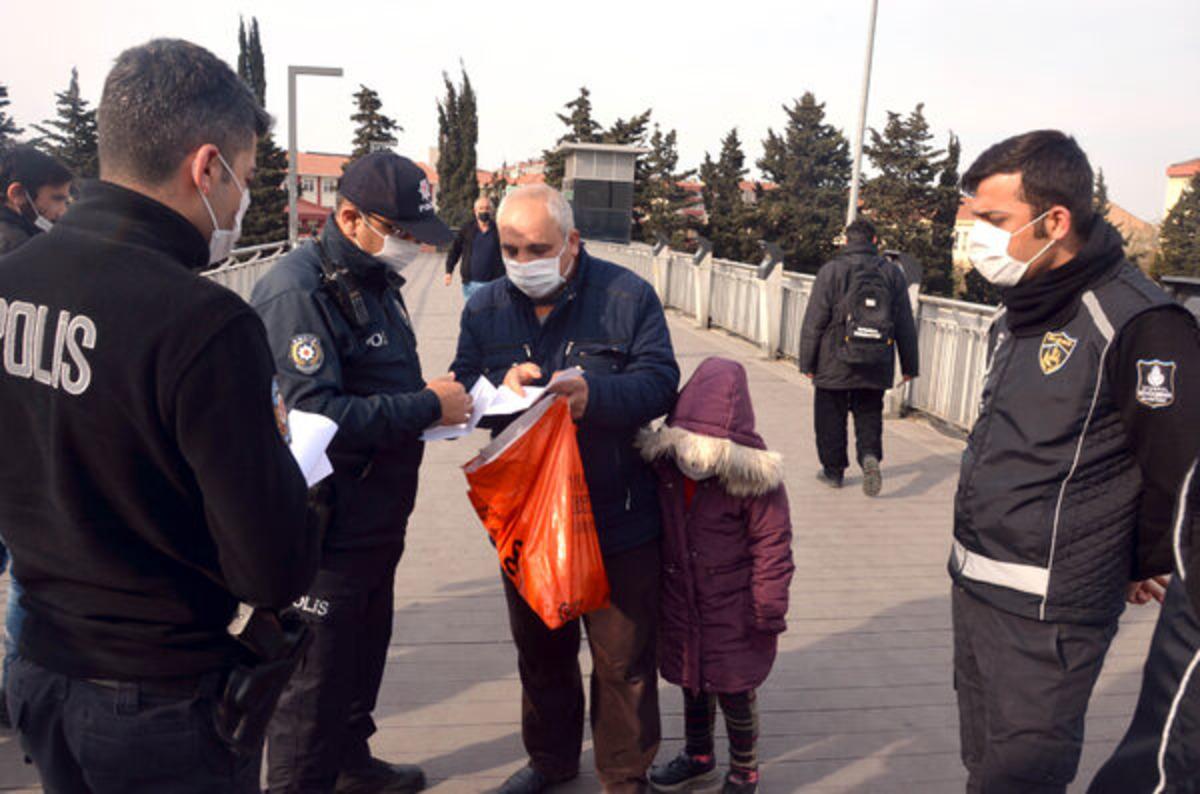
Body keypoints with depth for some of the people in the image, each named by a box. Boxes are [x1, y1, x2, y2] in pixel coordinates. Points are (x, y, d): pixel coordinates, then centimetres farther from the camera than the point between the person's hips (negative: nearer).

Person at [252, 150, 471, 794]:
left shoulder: (375, 279, 11)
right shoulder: (298, 292, -20)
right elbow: (315, 415, -27)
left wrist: (438, 396, 2)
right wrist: (427, 407, -23)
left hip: (377, 517, 10)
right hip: (327, 526, -10)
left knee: (365, 650, 25)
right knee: (317, 667, 6)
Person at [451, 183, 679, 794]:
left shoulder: (628, 296, -8)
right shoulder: (486, 307, 3)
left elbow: (659, 382, -13)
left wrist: (594, 394, -31)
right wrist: (500, 389, -23)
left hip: (618, 520, -4)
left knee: (623, 658, 8)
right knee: (539, 649, 22)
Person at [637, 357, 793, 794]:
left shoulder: (754, 482, -22)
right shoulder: (664, 467, -8)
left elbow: (772, 547, -16)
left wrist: (768, 611, -14)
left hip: (732, 611, -5)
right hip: (681, 605, 5)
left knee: (734, 690, 11)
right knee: (692, 681, 22)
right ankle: (698, 758, 45)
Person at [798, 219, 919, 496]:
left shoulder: (831, 270, -4)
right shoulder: (892, 273, 6)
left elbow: (814, 322, -6)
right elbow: (905, 325, 8)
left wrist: (807, 363, -1)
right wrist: (909, 366, 14)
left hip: (835, 362, -3)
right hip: (876, 366, 3)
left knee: (831, 416, 10)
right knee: (869, 414, 13)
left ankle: (833, 470, 17)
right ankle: (870, 455, -11)